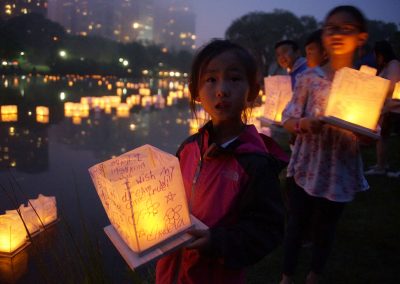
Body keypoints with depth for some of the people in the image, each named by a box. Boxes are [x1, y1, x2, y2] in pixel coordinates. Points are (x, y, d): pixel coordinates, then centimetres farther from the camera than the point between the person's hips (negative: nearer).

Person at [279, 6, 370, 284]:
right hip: (307, 166, -1)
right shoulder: (310, 77, -4)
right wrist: (304, 123, -24)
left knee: (326, 228, 16)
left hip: (340, 170, 1)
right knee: (296, 224, 9)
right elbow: (289, 119, -3)